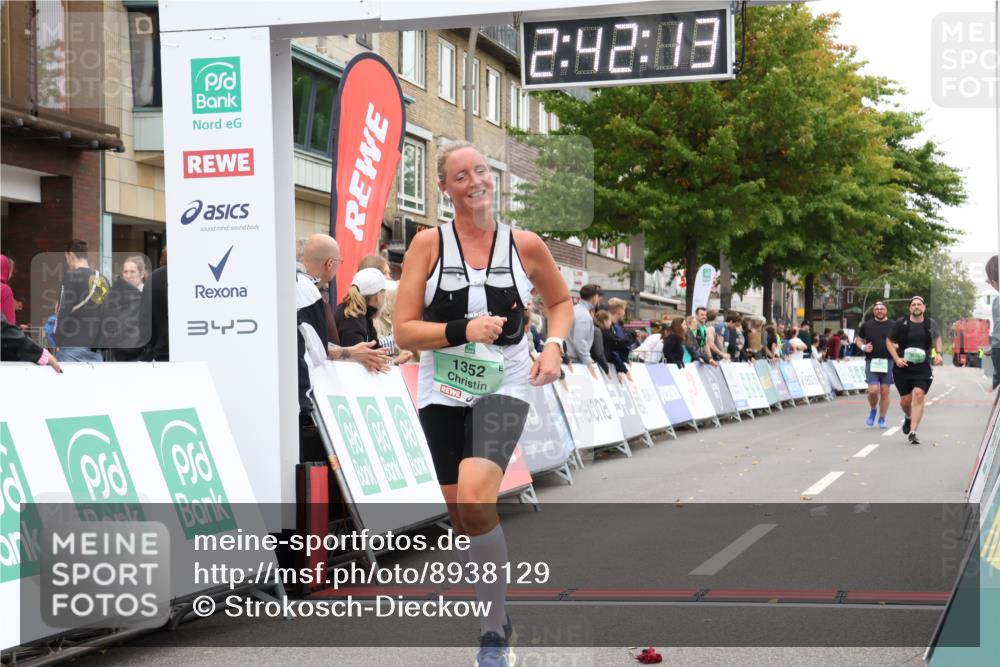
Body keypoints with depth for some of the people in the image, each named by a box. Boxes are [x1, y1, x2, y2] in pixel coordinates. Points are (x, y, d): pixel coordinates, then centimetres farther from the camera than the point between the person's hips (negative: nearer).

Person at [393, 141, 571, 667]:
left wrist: (554, 346, -2)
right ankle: (494, 618, 34)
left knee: (475, 500, -26)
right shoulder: (429, 243, -3)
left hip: (503, 387, -2)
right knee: (462, 519, 10)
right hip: (442, 392, 2)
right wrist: (463, 331, -21)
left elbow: (560, 301, 17)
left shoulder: (524, 245, -1)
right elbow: (403, 331, -6)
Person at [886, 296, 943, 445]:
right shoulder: (901, 324, -2)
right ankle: (908, 418, 43)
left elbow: (937, 338, 25)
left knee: (919, 396, -16)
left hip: (923, 368, 0)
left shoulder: (931, 324, 5)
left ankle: (912, 432, -14)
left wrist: (938, 353, 8)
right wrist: (896, 358, -6)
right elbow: (889, 341, 7)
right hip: (903, 367, 0)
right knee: (905, 400, 6)